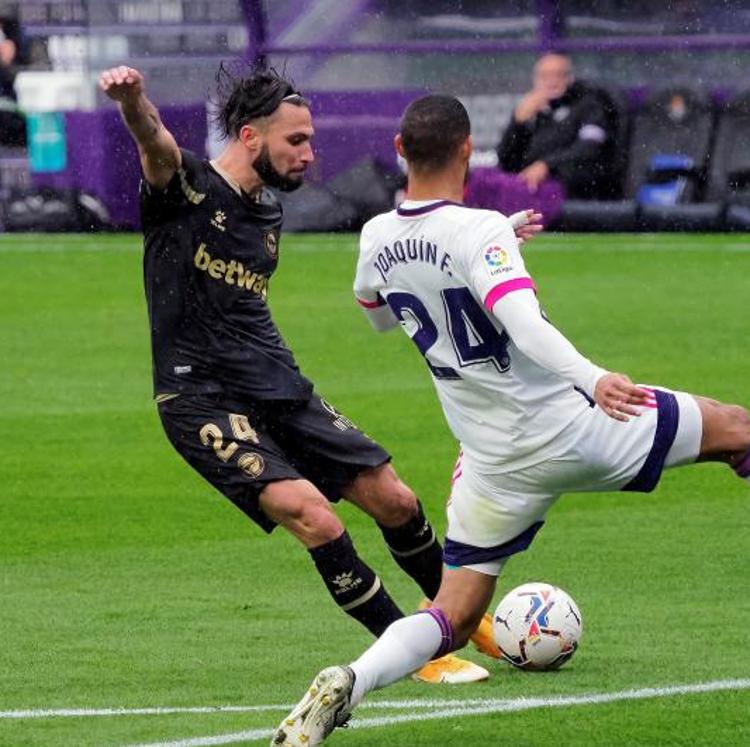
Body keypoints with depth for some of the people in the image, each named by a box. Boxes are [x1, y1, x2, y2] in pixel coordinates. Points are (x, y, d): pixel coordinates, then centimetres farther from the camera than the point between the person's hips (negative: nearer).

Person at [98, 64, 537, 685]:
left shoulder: (269, 215, 13)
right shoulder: (188, 186, -10)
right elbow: (155, 142, -33)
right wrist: (133, 100, -54)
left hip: (280, 392, 8)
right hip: (202, 398, -7)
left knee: (394, 500, 7)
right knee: (314, 516, -23)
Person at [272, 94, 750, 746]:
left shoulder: (377, 240, 2)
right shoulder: (481, 231, -19)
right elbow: (523, 323, -35)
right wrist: (592, 378, -49)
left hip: (495, 465, 5)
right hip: (571, 432, -5)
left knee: (454, 618, 9)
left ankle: (351, 681, -18)